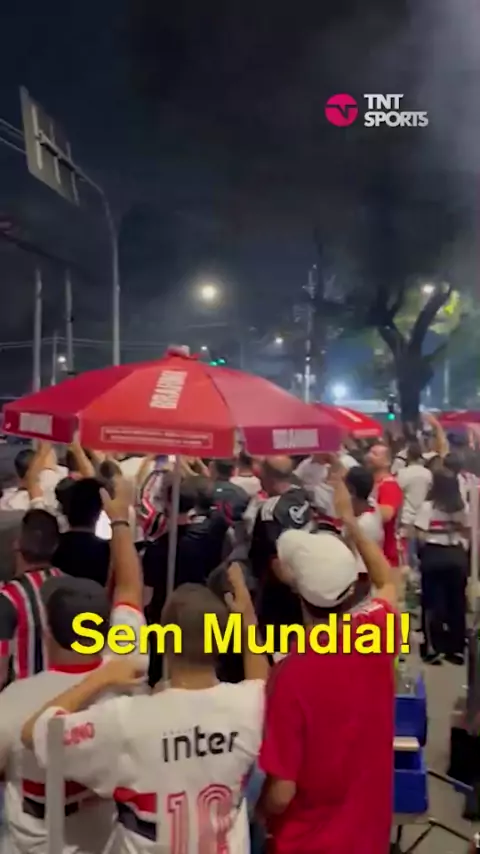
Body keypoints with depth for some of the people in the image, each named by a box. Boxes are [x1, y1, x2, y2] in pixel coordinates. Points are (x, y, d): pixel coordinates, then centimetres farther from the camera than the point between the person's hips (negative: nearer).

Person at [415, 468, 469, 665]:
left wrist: (421, 552, 3)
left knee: (432, 603, 7)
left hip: (434, 556, -4)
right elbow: (466, 532, 9)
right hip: (456, 556, 4)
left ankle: (433, 648, 10)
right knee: (456, 603, 12)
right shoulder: (460, 507, 3)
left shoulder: (428, 506, -12)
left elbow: (421, 536, -14)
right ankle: (456, 648, 20)